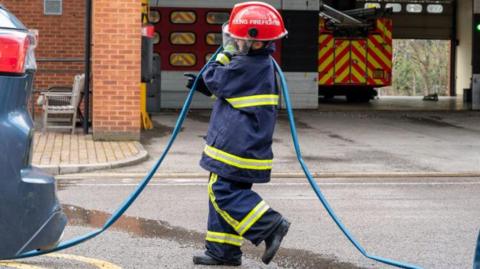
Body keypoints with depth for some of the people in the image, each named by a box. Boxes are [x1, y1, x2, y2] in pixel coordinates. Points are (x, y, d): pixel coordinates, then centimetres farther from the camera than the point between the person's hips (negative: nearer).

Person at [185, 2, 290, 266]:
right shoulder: (262, 65, 15)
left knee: (223, 192, -10)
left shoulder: (246, 66, -19)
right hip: (244, 144, 10)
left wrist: (225, 56, 3)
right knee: (224, 192, 13)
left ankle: (270, 225, -13)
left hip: (237, 146, -10)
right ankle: (223, 250, 16)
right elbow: (223, 87, 28)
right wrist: (202, 84, 23)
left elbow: (215, 80, -9)